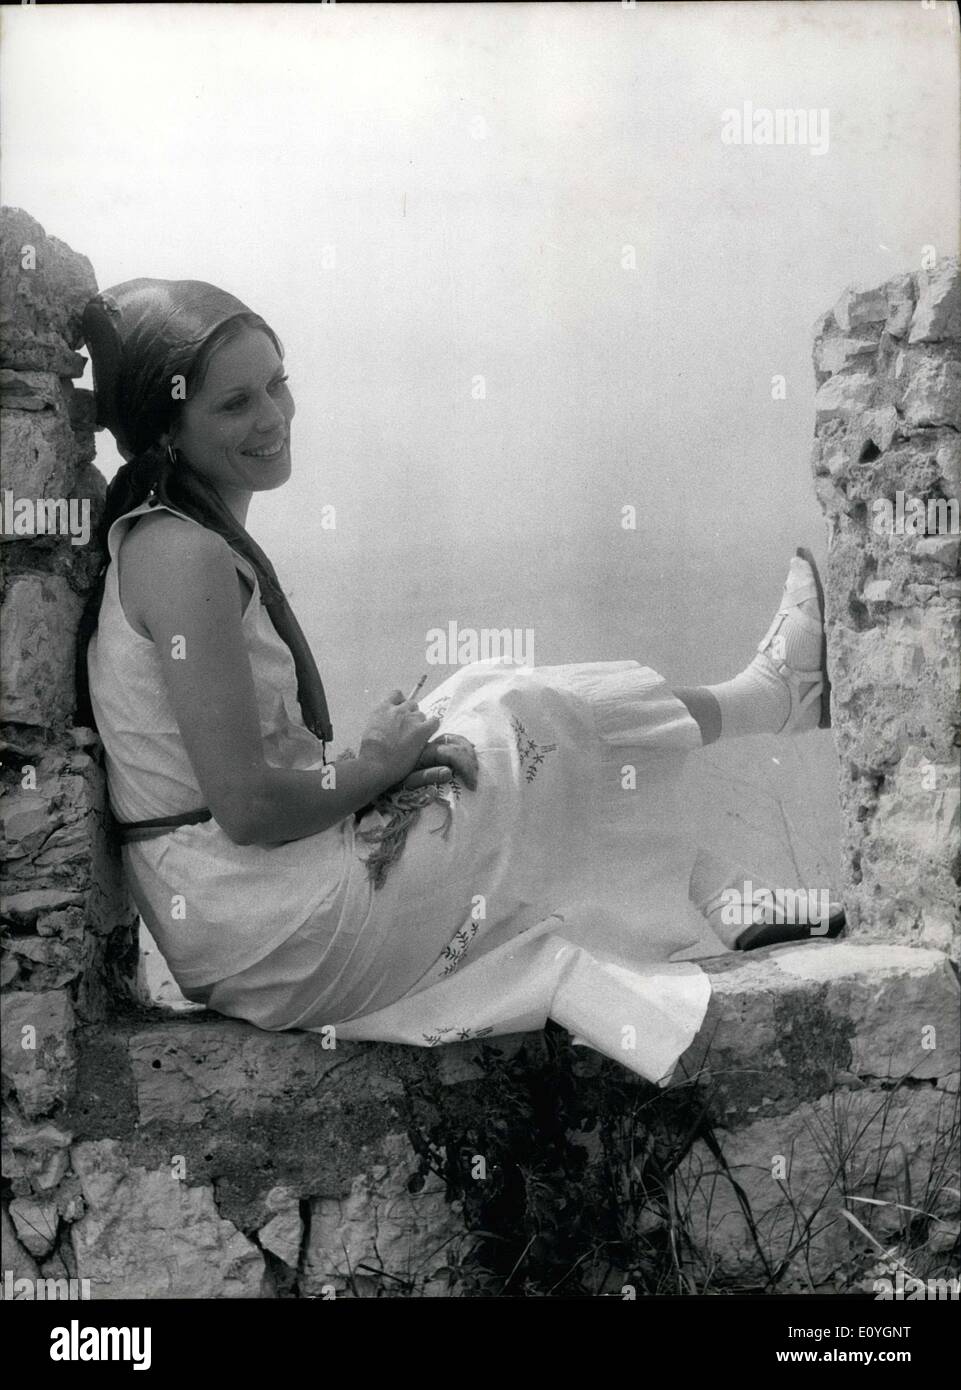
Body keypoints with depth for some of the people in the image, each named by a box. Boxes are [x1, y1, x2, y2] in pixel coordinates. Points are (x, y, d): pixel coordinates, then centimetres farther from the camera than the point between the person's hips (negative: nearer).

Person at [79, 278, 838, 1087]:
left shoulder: (156, 541, 9)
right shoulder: (185, 557, -22)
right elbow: (246, 805, -27)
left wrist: (397, 749, -1)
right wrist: (379, 763, -9)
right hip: (267, 937, -9)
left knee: (485, 706, 14)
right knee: (533, 730, 1)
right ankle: (772, 696, 25)